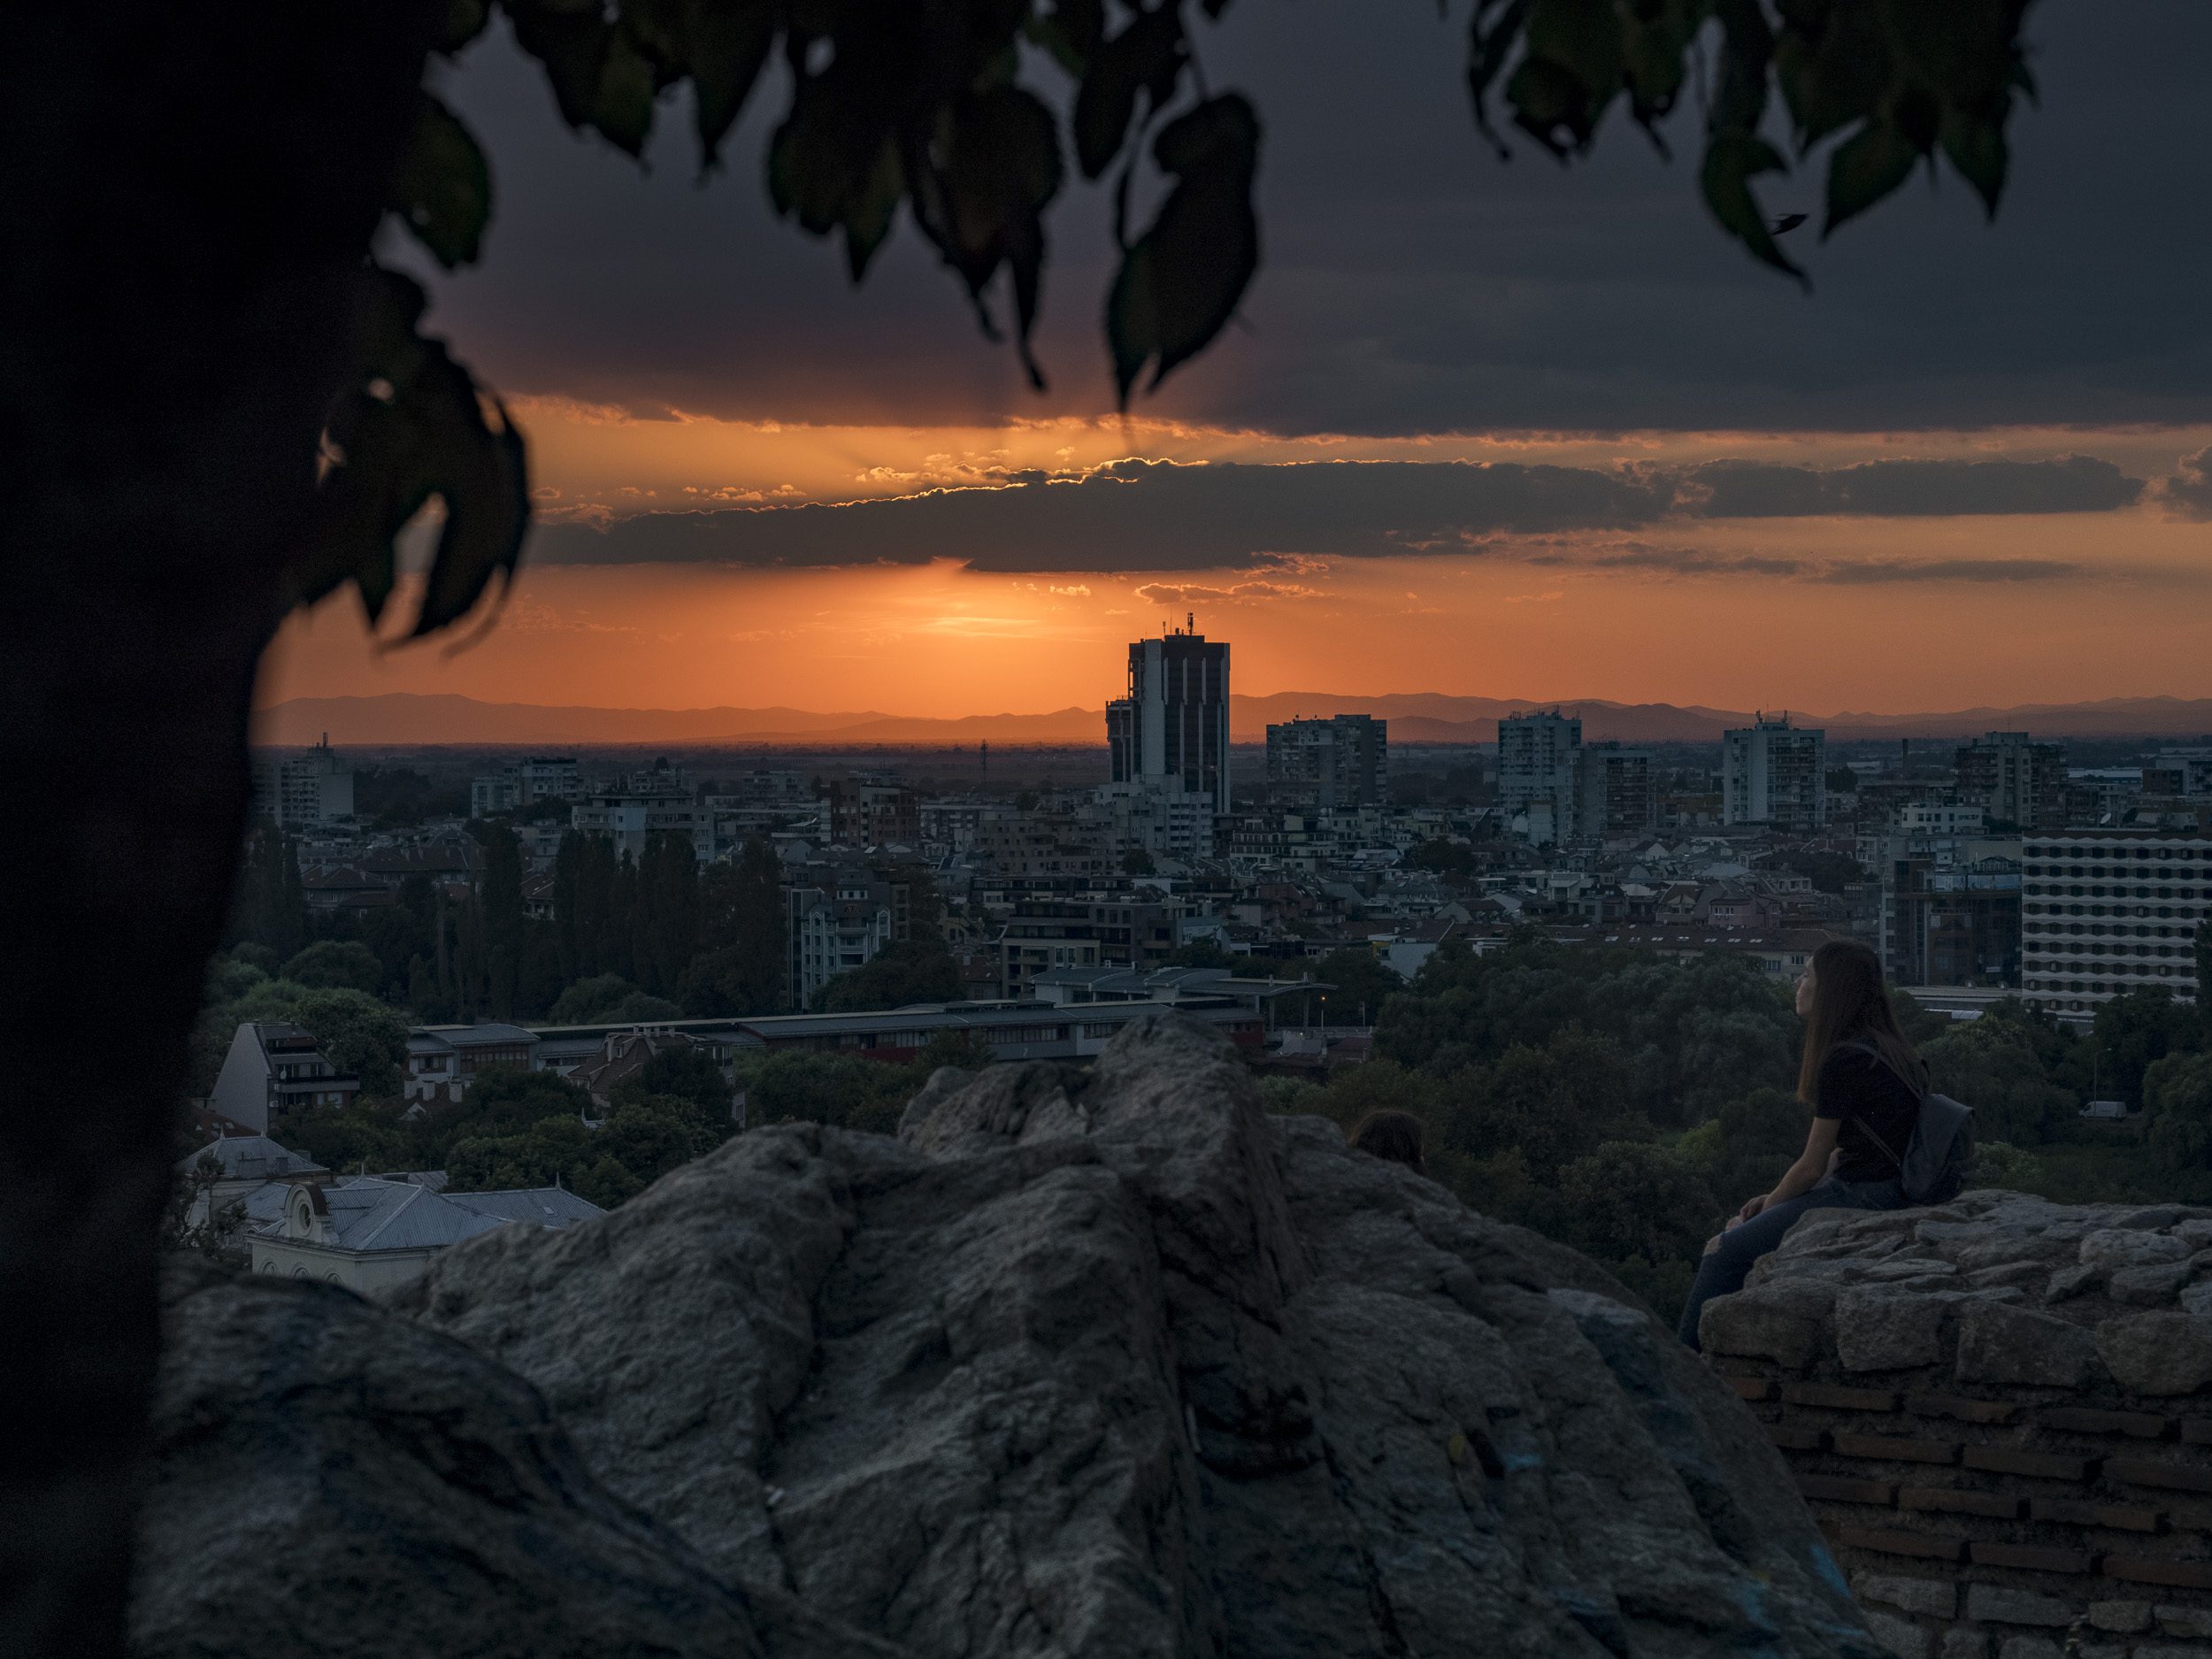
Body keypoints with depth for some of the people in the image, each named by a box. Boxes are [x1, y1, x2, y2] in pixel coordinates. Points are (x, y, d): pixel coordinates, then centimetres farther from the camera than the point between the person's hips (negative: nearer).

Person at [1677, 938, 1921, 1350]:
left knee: (1725, 1250, -7)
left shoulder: (1843, 1061, -18)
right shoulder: (1878, 1047, 13)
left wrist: (1769, 1204, 4)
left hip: (1859, 1198, -10)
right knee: (1738, 1232, 17)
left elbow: (1812, 1166, -13)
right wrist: (1773, 1197, 14)